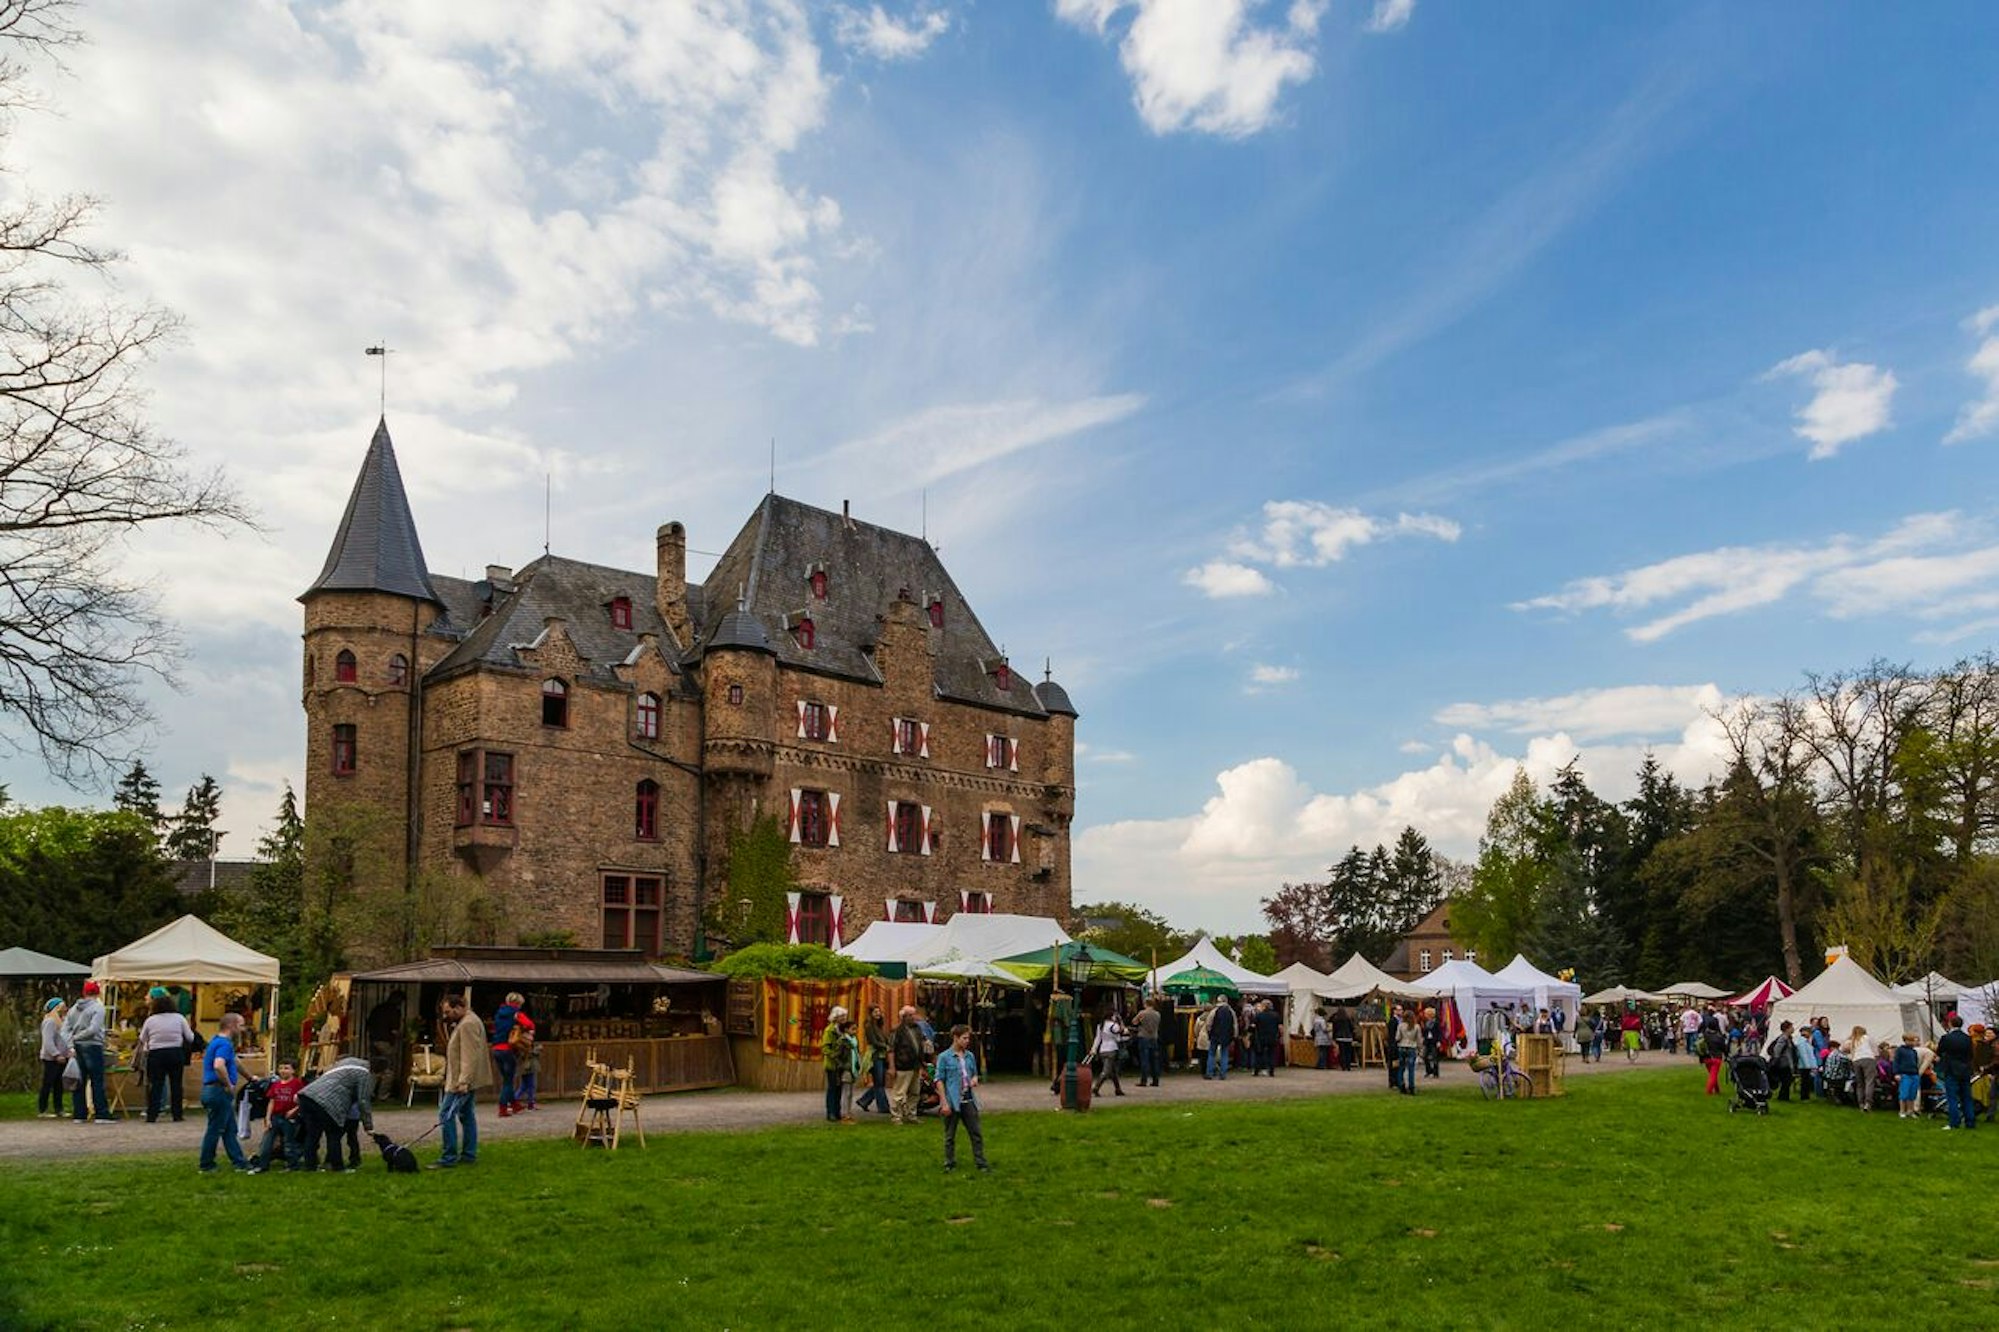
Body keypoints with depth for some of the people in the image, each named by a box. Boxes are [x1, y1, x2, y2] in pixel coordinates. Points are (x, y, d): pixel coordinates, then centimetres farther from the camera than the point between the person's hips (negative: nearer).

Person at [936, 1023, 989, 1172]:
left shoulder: (970, 1056, 8)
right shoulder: (944, 1057, -7)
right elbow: (939, 1080, -7)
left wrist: (975, 1079, -4)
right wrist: (944, 1103, -12)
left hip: (968, 1100, 4)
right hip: (953, 1102, -4)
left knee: (976, 1133, 4)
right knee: (950, 1136, 7)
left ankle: (981, 1162, 10)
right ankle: (950, 1163, 19)